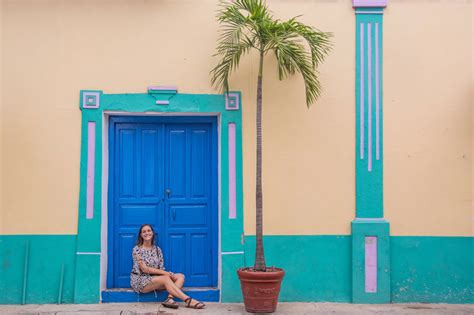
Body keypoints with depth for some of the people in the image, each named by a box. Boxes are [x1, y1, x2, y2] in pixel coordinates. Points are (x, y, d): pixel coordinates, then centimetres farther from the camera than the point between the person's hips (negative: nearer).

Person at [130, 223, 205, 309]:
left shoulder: (157, 249, 10)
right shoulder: (137, 249, -7)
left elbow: (161, 268, 6)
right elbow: (144, 269, -15)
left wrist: (165, 273, -19)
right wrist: (164, 272, -19)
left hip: (155, 279, 6)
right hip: (140, 280, -6)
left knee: (180, 276, -13)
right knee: (165, 278, -31)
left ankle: (170, 299, -37)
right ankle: (188, 300, -36)